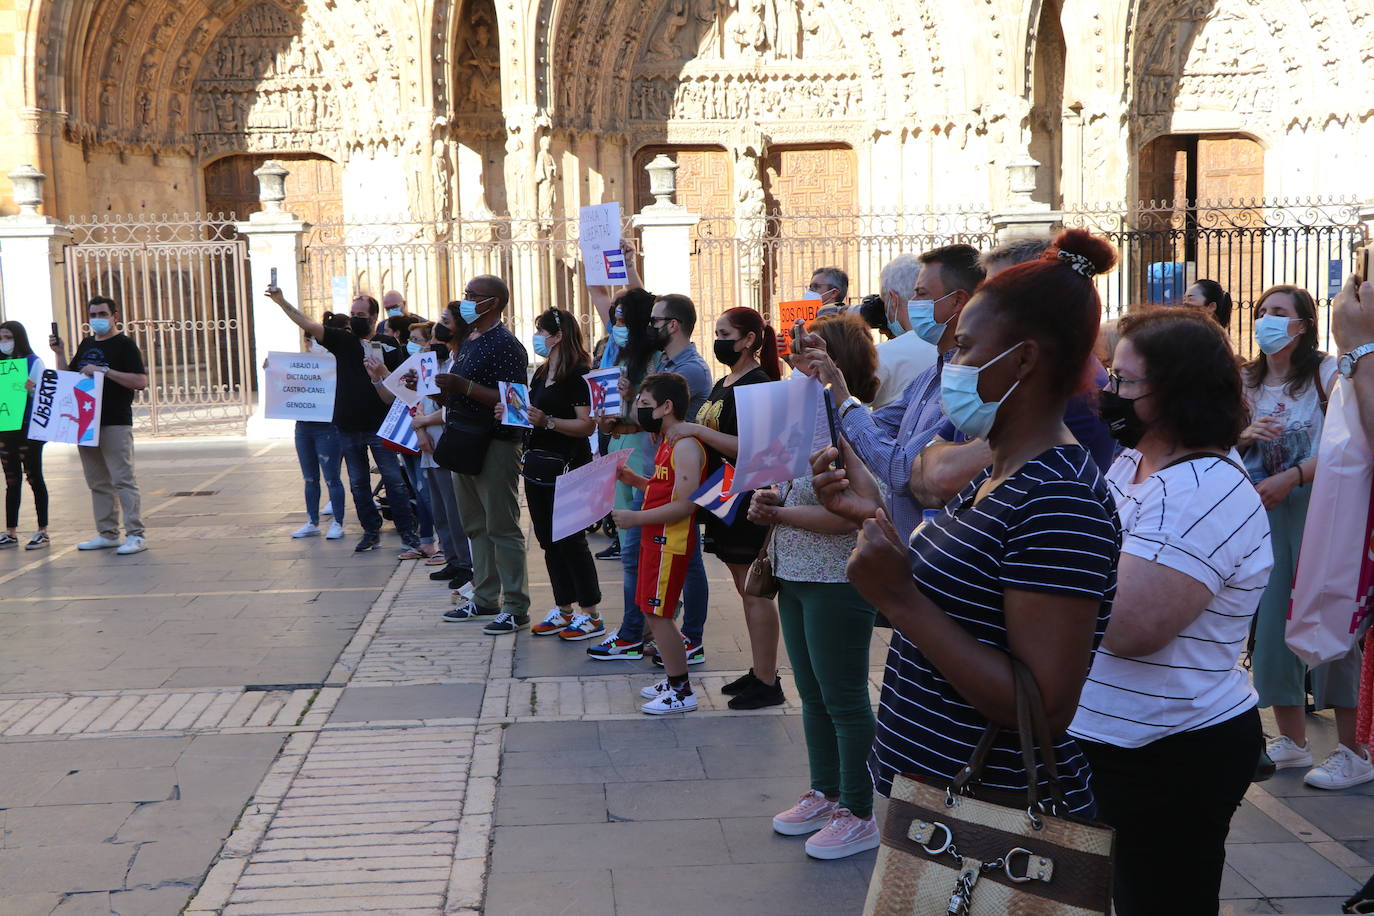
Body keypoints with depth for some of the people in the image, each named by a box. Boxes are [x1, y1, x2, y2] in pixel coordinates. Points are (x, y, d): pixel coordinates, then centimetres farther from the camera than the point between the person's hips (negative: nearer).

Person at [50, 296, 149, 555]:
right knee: (98, 482, 10)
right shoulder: (86, 344, 17)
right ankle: (107, 534, 16)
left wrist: (105, 371, -20)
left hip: (115, 424, -7)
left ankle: (135, 535, -9)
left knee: (123, 480, -9)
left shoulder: (124, 345, -4)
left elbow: (141, 381, -15)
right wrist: (59, 353, 7)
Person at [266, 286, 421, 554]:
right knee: (358, 483, 9)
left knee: (394, 479, -2)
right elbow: (308, 324, -1)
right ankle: (371, 531, 18)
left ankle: (407, 530, 6)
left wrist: (380, 374, -19)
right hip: (348, 426, 3)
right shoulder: (342, 339, 5)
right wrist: (281, 301, -9)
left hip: (378, 425, -3)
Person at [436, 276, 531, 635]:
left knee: (502, 527, -5)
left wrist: (464, 387, -26)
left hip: (496, 445, -10)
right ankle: (484, 599, 23)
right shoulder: (469, 343, 16)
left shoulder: (505, 345, -13)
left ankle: (516, 608, 0)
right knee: (476, 525, 14)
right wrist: (437, 385, 6)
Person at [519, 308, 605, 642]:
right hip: (538, 464, 9)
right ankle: (563, 610, 22)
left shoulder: (578, 374, -13)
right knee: (549, 541, 12)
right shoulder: (541, 374, 14)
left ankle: (591, 614, 4)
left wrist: (547, 421, -27)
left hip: (567, 467, -9)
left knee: (571, 540, -4)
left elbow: (587, 425, -19)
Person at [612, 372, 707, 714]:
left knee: (659, 615, -5)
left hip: (671, 541, -10)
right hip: (656, 538, 10)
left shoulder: (686, 446, -18)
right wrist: (636, 480, 9)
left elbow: (685, 503, -24)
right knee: (652, 612, 15)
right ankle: (674, 680, 27)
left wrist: (637, 518, -23)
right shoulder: (668, 442, 14)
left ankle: (682, 692, 4)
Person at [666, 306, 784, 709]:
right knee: (745, 588, 15)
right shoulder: (722, 384, 15)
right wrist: (684, 430, 7)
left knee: (755, 593, -3)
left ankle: (768, 684, 4)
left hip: (749, 500, -10)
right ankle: (760, 671, 25)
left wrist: (697, 430, -25)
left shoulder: (757, 385, -15)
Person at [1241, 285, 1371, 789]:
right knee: (1271, 622, 7)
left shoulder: (1327, 373, -6)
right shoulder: (1249, 381, 12)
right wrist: (1246, 435, -6)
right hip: (1265, 511, 6)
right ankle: (1292, 741, 20)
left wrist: (1290, 477, -21)